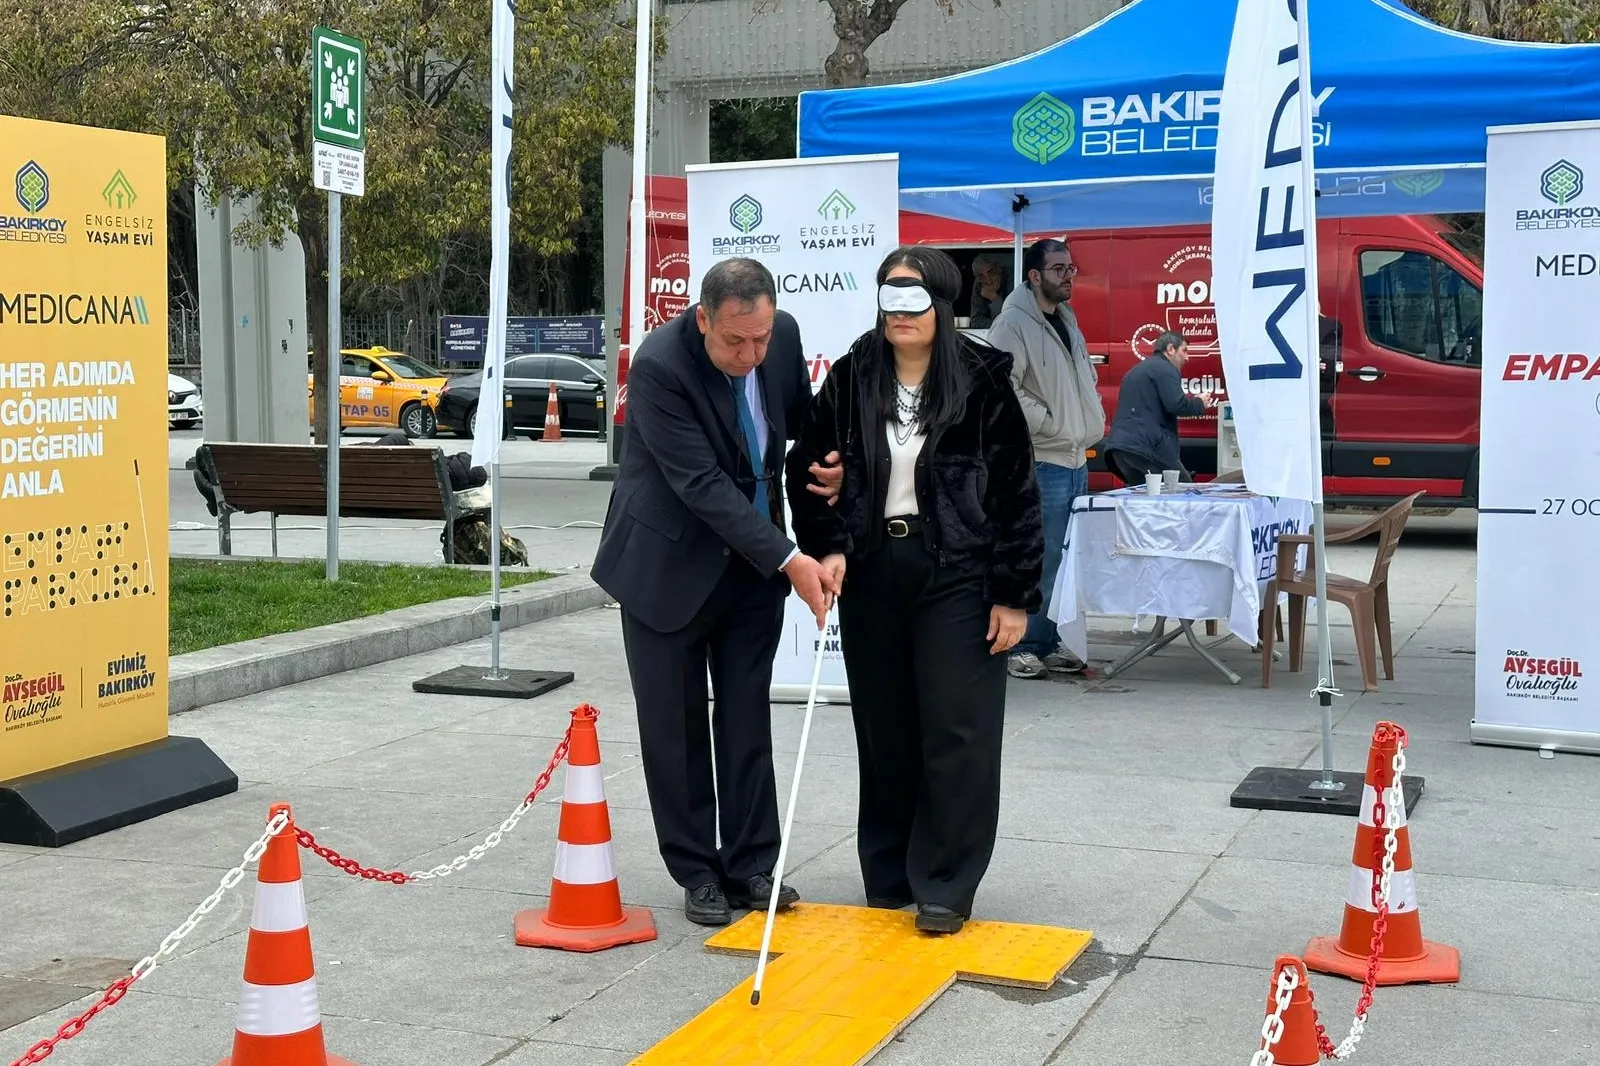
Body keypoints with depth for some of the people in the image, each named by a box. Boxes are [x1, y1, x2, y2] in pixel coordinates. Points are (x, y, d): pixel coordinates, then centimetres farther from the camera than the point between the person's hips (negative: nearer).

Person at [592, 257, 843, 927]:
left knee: (748, 720, 9)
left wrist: (824, 463, -10)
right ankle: (697, 872, 17)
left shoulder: (783, 335, -9)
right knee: (676, 727, 5)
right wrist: (788, 561, -31)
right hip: (671, 564, -4)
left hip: (753, 562, 5)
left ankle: (751, 865, 19)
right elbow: (702, 483, -29)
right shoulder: (659, 366, -27)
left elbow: (801, 419, 12)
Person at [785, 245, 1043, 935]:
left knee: (956, 731, -2)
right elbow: (806, 470, 9)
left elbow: (1018, 495, -4)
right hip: (869, 573, 3)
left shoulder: (982, 384, -5)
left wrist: (1014, 595, -7)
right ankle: (887, 876, 25)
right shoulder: (850, 380, 4)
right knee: (883, 730, 11)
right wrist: (828, 547, -7)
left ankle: (944, 887, 9)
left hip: (956, 575, -3)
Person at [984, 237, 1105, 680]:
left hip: (1076, 461, 9)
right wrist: (1048, 422, -17)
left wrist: (1092, 422, 14)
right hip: (1041, 463, -9)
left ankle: (1047, 643, 20)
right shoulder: (1013, 324, -11)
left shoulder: (1067, 321, 17)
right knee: (1037, 561, -8)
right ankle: (1022, 648, 1)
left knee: (1062, 560, 12)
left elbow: (1086, 378, 30)